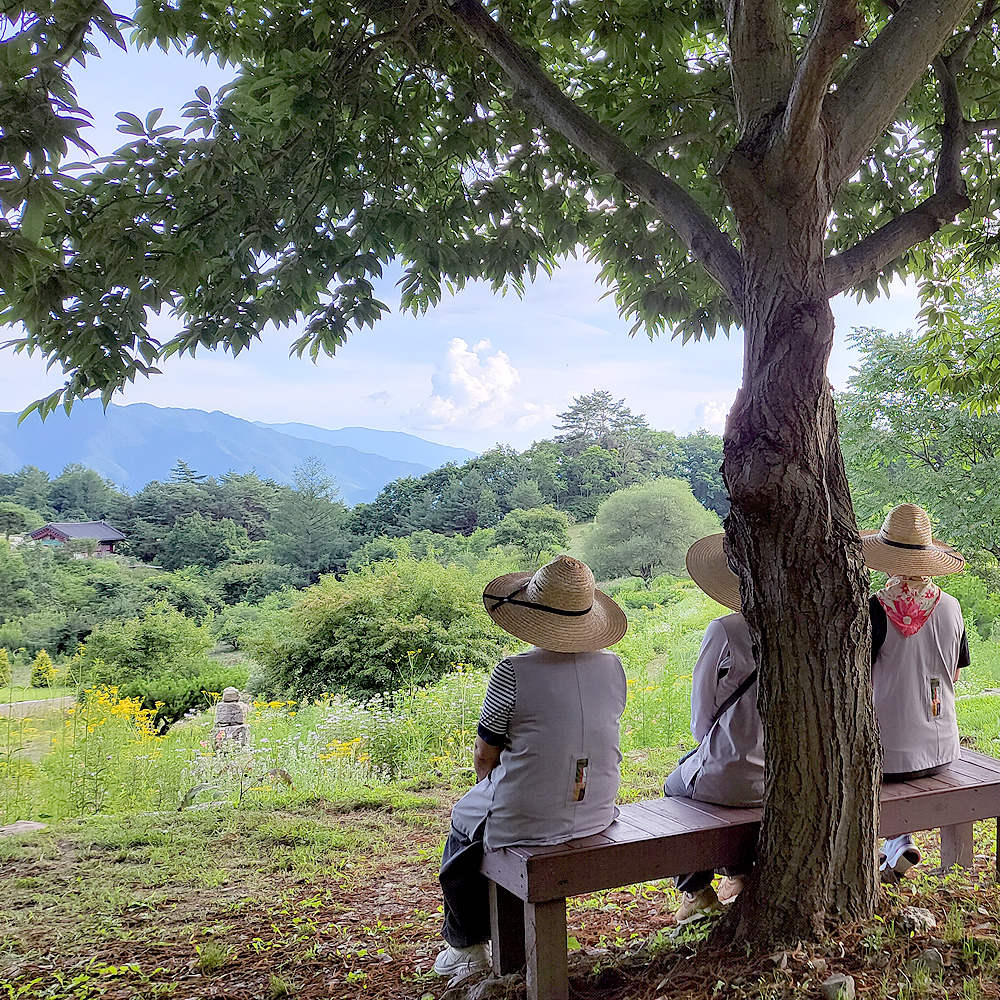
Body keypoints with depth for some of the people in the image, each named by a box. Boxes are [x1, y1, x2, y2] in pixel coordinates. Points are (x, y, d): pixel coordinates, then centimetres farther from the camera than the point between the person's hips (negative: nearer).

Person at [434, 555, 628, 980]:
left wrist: (490, 788, 13)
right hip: (596, 813, 5)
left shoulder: (514, 672, -19)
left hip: (526, 820, -5)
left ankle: (465, 945, 40)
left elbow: (485, 757, -9)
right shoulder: (612, 666, -3)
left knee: (465, 818, 27)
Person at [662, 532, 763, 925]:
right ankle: (741, 874, 41)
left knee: (676, 785, 27)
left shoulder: (725, 631, -19)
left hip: (734, 782, -5)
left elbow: (702, 719, -9)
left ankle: (696, 890, 32)